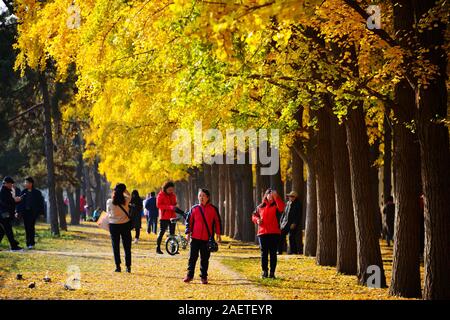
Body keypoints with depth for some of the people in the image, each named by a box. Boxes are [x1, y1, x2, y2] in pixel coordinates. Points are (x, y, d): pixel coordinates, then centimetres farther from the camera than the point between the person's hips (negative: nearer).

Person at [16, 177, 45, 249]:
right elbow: (20, 202, 10)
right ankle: (29, 243, 12)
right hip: (25, 212, 4)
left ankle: (31, 243, -9)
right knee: (27, 227, 4)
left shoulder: (37, 193, 0)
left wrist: (41, 212, -2)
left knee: (31, 227, -12)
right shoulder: (23, 192, 10)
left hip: (33, 212, -4)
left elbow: (40, 203, 2)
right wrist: (18, 211, 3)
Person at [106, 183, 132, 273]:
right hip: (125, 225, 0)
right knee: (127, 247, 9)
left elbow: (108, 213, 3)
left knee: (116, 247, 9)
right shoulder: (126, 201, -10)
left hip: (113, 225, 0)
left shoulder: (109, 202, -11)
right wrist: (123, 189, 5)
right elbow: (128, 195, 14)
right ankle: (128, 266, 9)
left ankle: (118, 266, 6)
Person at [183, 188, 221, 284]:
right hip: (195, 237, 1)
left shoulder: (213, 209, 3)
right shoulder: (194, 209, 5)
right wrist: (188, 233, -1)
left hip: (207, 239, 0)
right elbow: (189, 221, 8)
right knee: (192, 257, 1)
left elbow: (217, 222, 8)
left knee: (205, 258, 5)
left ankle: (204, 277, 12)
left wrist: (218, 234, 4)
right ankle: (189, 275, 7)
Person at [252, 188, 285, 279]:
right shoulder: (260, 207, 13)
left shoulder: (276, 206, 3)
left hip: (274, 233, -3)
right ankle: (264, 271, 11)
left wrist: (276, 197, -27)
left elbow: (282, 207, -19)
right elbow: (254, 215, 21)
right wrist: (257, 220, -1)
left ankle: (272, 272, 3)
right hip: (262, 233, 3)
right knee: (264, 253, 5)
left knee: (273, 253, -1)